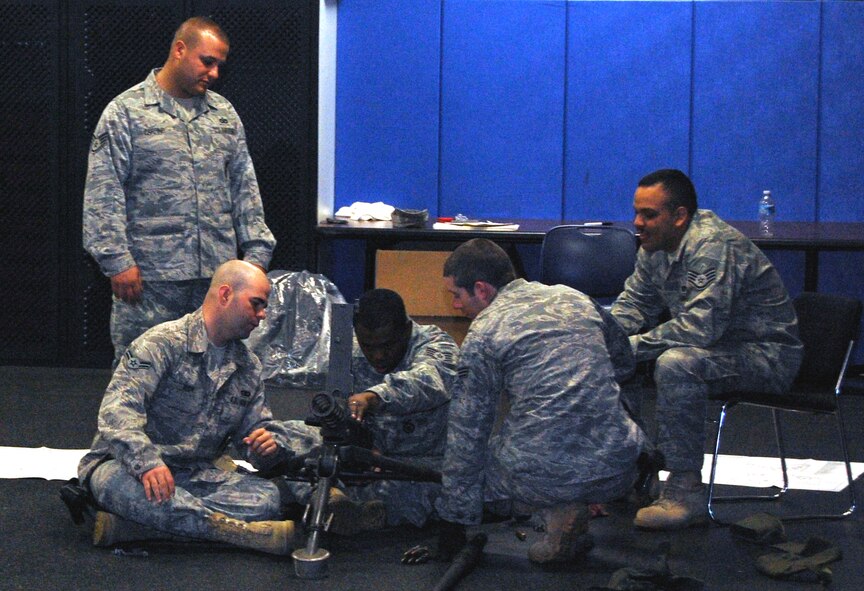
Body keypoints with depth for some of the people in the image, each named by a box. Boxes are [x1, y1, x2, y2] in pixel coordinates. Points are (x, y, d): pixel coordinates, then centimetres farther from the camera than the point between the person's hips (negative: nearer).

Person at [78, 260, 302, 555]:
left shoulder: (248, 366, 15)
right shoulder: (161, 343, -9)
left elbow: (259, 426, 20)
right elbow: (117, 409, -22)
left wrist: (271, 444, -7)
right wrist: (146, 463, -40)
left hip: (197, 477, 6)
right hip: (125, 466, -6)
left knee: (268, 497, -23)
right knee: (121, 483, -42)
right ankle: (240, 531, -38)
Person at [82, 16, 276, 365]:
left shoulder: (224, 114, 14)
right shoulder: (126, 111, -1)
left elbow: (244, 189, 16)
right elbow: (103, 197, -6)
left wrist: (256, 251, 7)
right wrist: (118, 260, -12)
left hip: (218, 273, 5)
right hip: (150, 276, -5)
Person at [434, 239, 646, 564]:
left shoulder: (482, 334, 0)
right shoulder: (577, 298, 15)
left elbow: (467, 434, 5)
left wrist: (453, 520, 15)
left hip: (546, 475, -5)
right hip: (618, 469, 5)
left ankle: (557, 511, -1)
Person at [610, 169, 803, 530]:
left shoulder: (714, 245, -26)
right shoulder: (655, 246, 2)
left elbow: (699, 327, -34)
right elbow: (634, 303, 13)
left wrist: (632, 346, -29)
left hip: (767, 354, -9)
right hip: (714, 346, 10)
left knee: (675, 363, -35)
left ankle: (686, 493, -28)